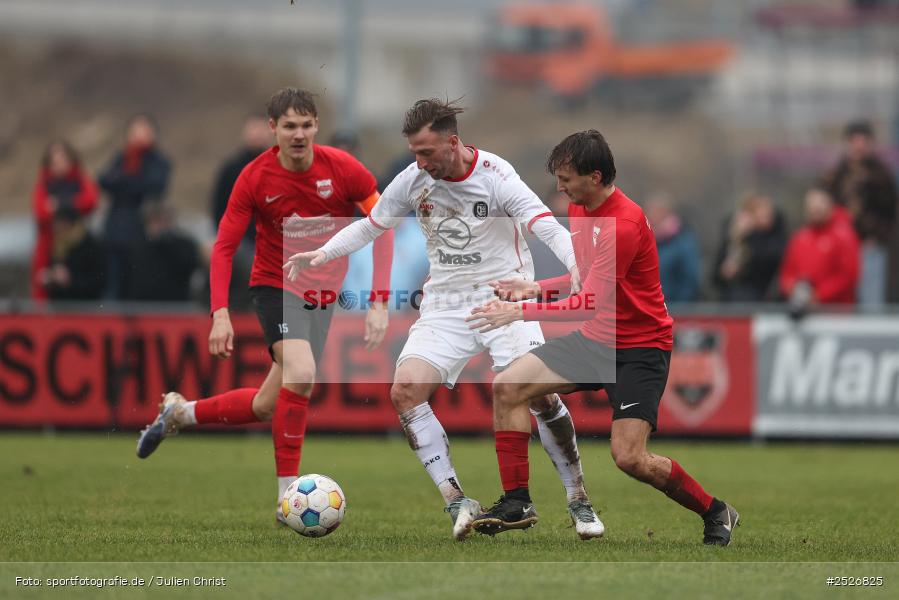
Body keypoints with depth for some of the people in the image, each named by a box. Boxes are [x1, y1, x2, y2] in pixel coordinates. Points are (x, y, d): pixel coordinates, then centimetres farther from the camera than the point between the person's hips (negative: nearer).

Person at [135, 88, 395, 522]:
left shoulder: (342, 168, -13)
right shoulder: (254, 178, -14)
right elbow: (224, 247, -9)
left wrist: (379, 304, -12)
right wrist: (221, 314, -21)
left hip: (323, 294, 3)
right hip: (276, 287, -3)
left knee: (269, 407, 7)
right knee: (301, 372, -29)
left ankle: (180, 413, 32)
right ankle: (287, 495, -23)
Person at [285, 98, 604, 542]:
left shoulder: (494, 176, -16)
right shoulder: (413, 180, -2)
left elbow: (547, 227, -24)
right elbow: (371, 225, 13)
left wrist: (577, 266, -43)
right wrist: (322, 254, -1)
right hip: (445, 304, 4)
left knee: (539, 393, -20)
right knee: (405, 390, -18)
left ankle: (579, 502, -2)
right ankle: (456, 501, -12)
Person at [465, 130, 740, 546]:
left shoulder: (625, 223, -25)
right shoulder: (579, 209, 5)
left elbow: (591, 304, -27)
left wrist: (520, 313, -26)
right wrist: (535, 289, 4)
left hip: (640, 348, -9)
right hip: (595, 340, 9)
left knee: (629, 458, -19)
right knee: (507, 387, -4)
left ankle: (716, 514, 3)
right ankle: (516, 501, 2)